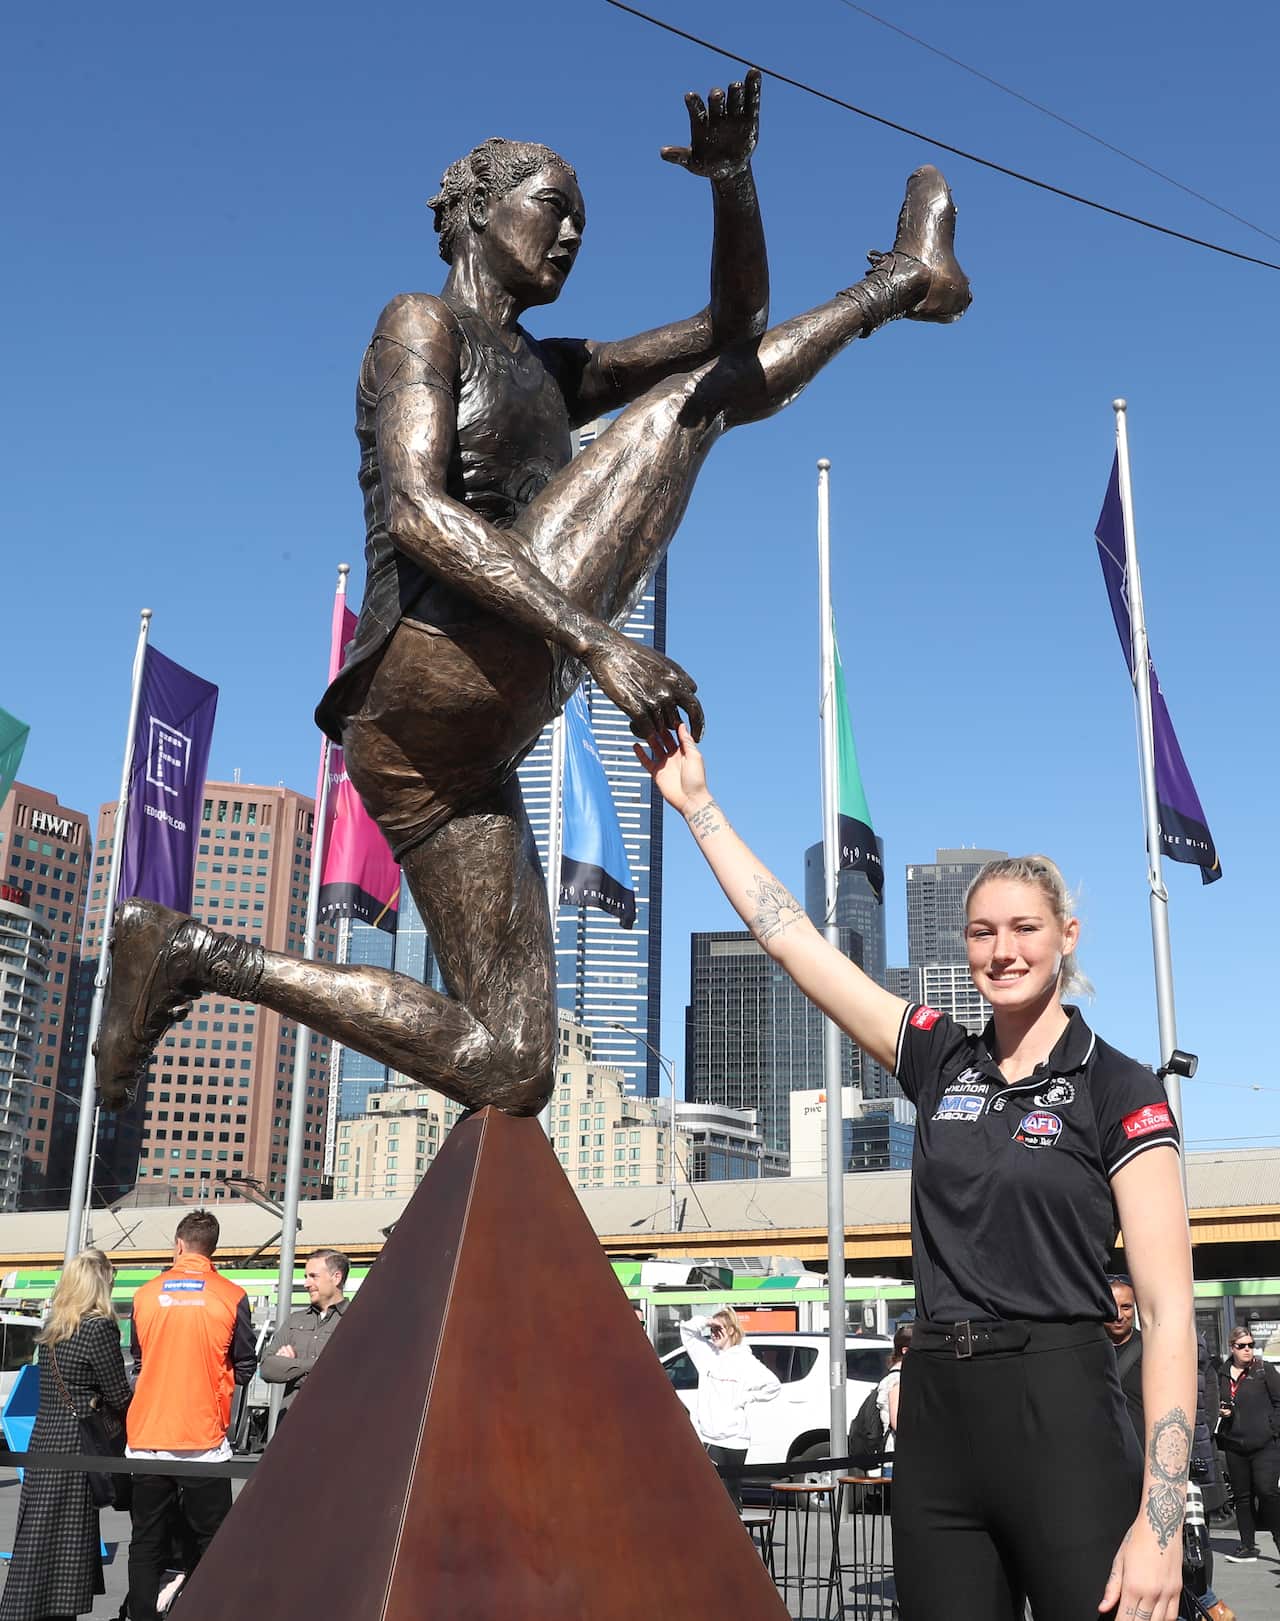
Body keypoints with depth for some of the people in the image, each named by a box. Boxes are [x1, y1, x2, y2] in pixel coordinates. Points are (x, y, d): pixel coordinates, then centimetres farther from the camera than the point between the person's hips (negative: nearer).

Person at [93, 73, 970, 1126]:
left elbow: (736, 326, 31)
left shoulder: (551, 371, 33)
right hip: (453, 666, -9)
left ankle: (198, 956, 5)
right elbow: (418, 514, -12)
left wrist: (733, 180, 13)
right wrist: (595, 642, -23)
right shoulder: (422, 324, 7)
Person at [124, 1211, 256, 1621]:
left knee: (147, 1543, 11)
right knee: (209, 1541, 6)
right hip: (203, 1440, -2)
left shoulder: (147, 1294, 3)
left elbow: (137, 1363, 14)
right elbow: (245, 1369, 3)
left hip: (147, 1438, 2)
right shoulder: (231, 1297, -5)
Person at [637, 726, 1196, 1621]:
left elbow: (1169, 1311, -10)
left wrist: (1161, 1521, -17)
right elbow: (792, 938, 10)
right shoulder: (940, 1061, 8)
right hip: (935, 1417, 5)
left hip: (1060, 1420, -4)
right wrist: (697, 803, 11)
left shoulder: (1120, 1090, -4)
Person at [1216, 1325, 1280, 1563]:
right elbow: (1217, 1404, 24)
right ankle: (1247, 1546, 17)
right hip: (1234, 1445, 4)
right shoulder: (1222, 1374, 11)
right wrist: (1220, 1411, 2)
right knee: (1242, 1496, 8)